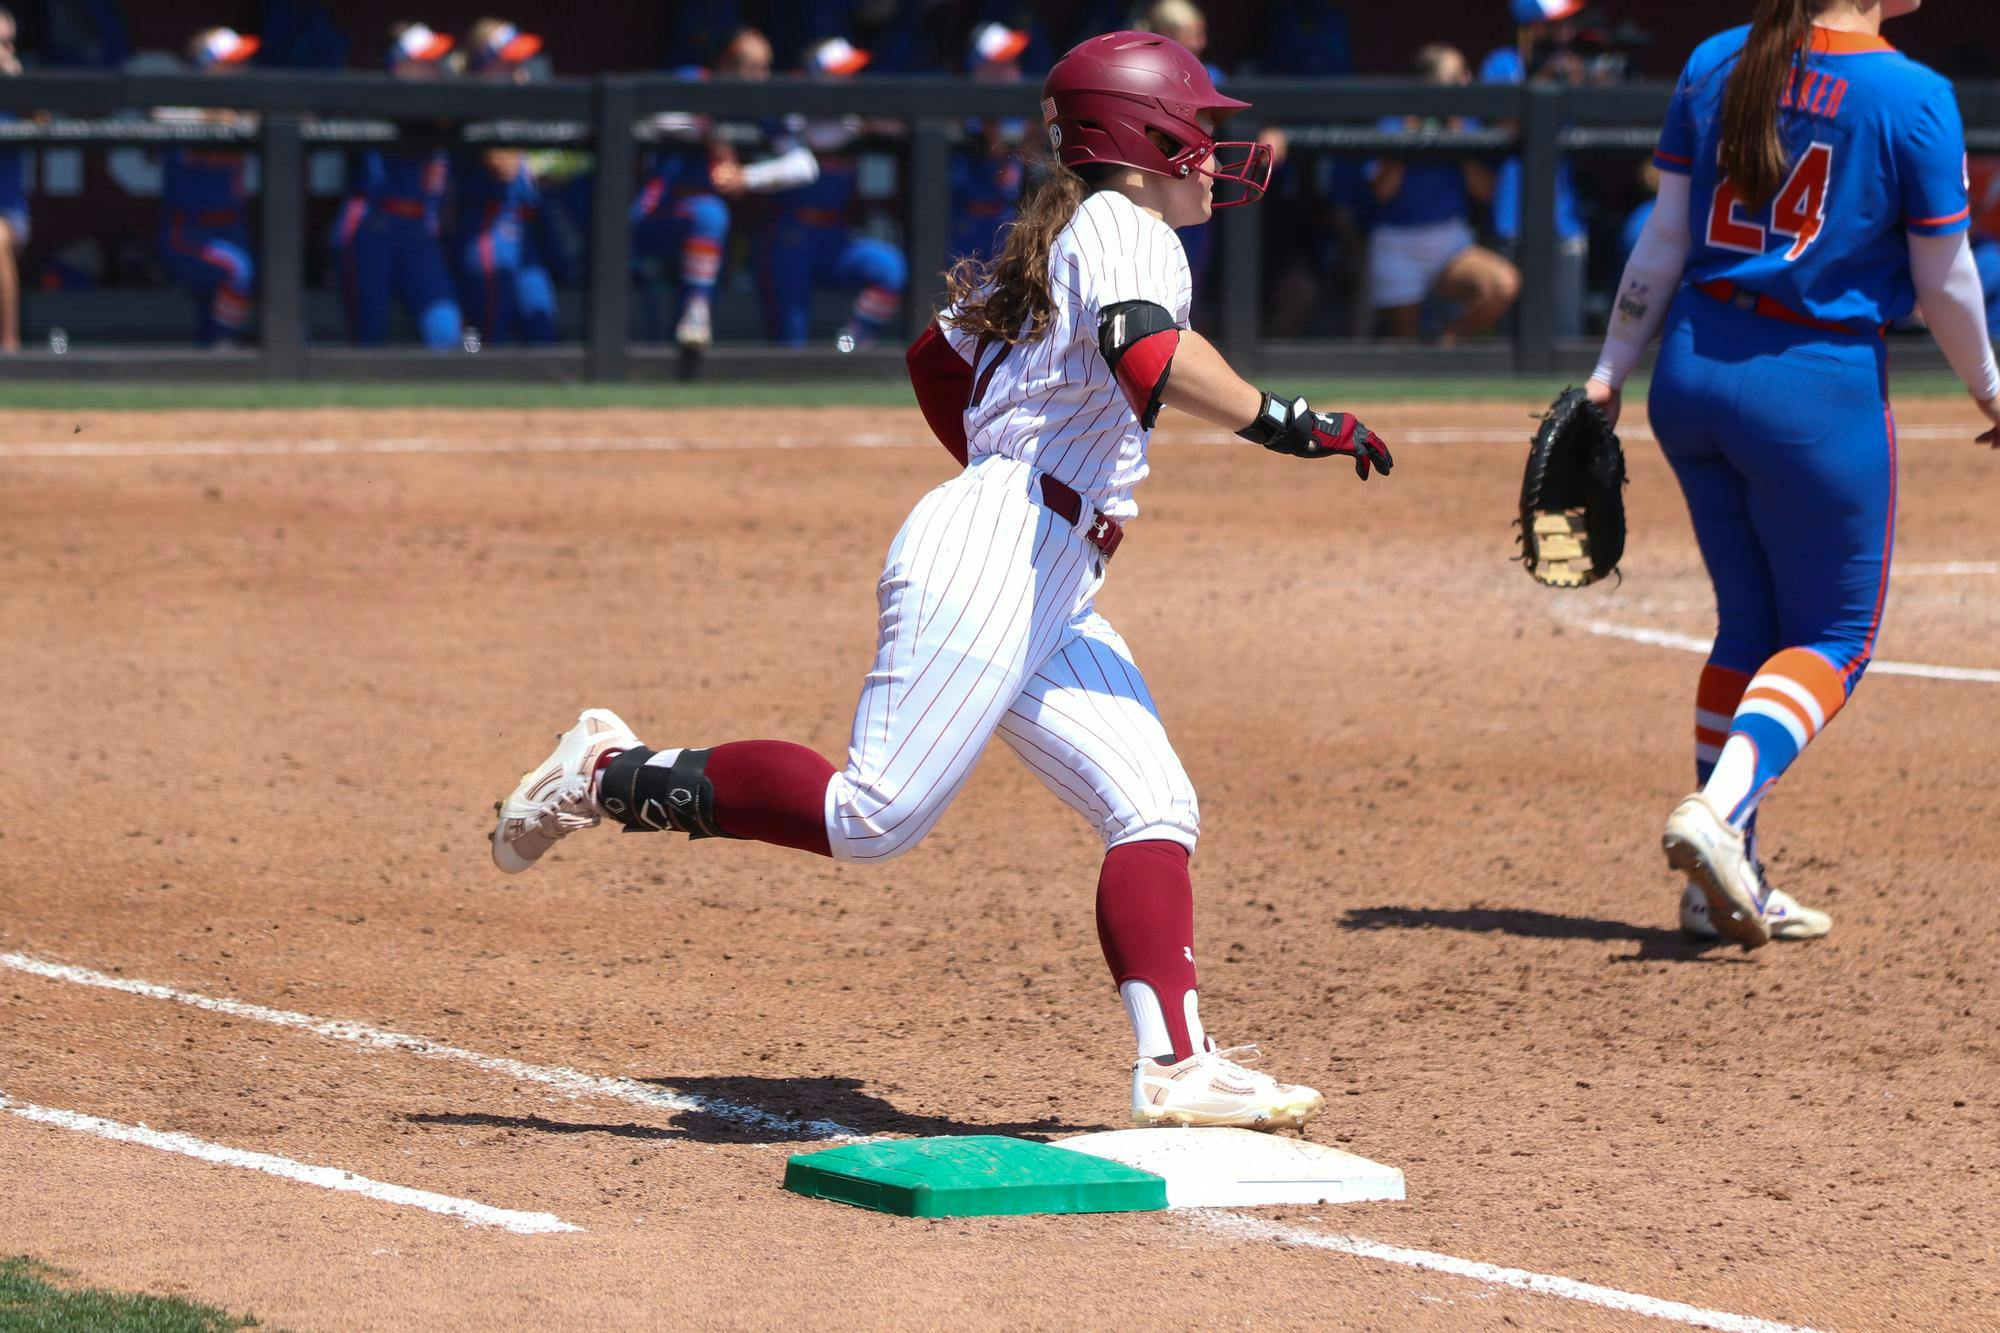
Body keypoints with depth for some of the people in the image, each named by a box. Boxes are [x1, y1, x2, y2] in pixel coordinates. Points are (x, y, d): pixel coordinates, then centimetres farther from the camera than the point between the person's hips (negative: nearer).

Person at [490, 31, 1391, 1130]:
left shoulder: (1048, 244, 22)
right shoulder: (1123, 231, -7)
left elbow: (937, 355, 31)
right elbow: (1148, 353, -27)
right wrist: (1283, 424, -23)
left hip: (1050, 600, 11)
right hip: (987, 558, -11)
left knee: (1153, 808, 2)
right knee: (874, 819, -15)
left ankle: (1174, 1067, -6)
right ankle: (617, 776, -3)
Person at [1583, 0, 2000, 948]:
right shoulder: (1912, 98, -12)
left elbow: (1664, 241, 6)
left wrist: (1611, 371, 12)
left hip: (1693, 373, 6)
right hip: (1819, 385, -6)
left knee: (1751, 623, 17)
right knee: (1835, 637, 8)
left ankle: (1725, 886, 15)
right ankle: (1718, 812, -16)